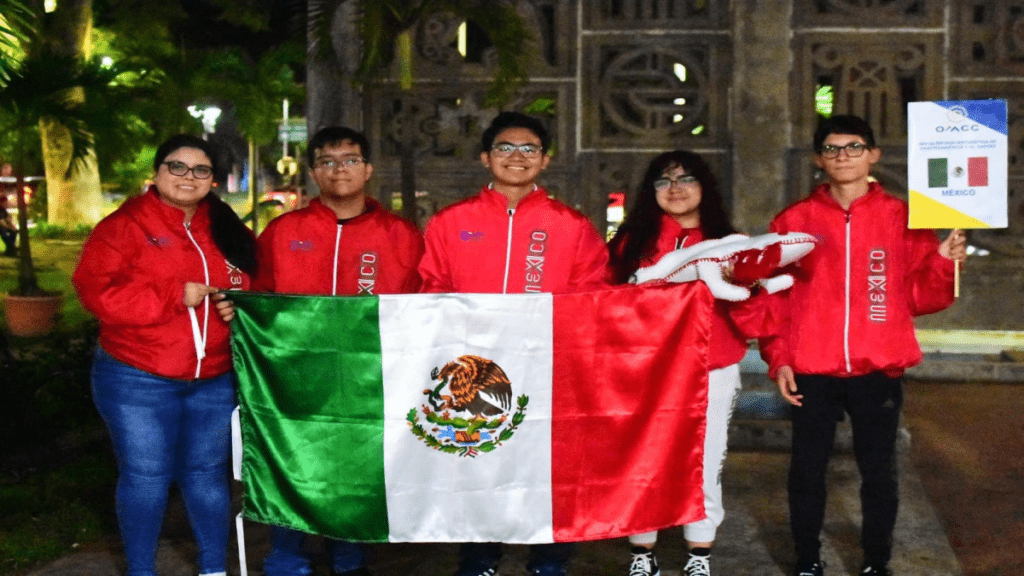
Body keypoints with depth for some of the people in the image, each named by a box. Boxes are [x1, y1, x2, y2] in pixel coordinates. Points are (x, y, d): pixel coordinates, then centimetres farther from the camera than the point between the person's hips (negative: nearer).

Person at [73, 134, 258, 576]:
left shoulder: (228, 232, 8)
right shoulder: (124, 226, -7)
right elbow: (98, 291, -18)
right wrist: (177, 296, -21)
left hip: (213, 380, 4)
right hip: (137, 380, -4)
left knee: (207, 473, 13)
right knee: (145, 477, 4)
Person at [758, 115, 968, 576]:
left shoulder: (901, 218, 4)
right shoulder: (794, 221, 4)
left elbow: (919, 296, 5)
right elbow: (774, 297, 3)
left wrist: (943, 264, -13)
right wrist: (778, 359, -4)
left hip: (878, 371, 0)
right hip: (812, 372, 0)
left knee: (879, 472, 8)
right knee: (807, 470, 8)